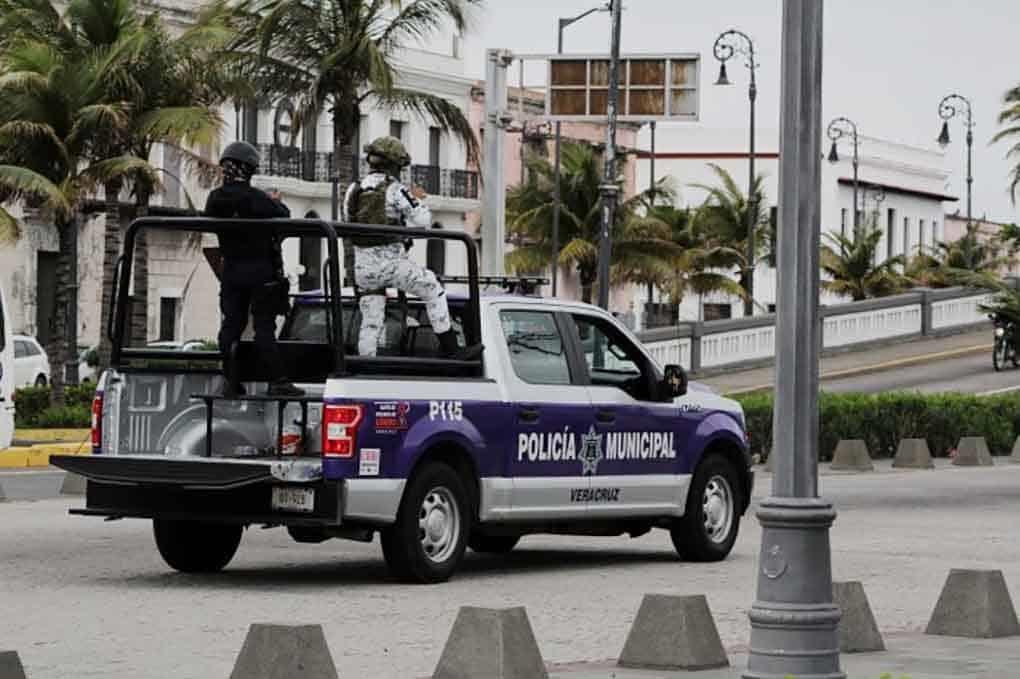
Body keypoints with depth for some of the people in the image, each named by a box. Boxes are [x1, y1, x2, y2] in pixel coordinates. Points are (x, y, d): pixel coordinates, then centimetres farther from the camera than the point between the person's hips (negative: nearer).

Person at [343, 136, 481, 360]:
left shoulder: (354, 191, 9)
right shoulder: (394, 189, -10)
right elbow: (423, 220, -13)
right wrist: (416, 200, 9)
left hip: (364, 266, 6)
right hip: (391, 263, -6)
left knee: (371, 323, 10)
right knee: (434, 291, 8)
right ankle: (450, 350, 6)